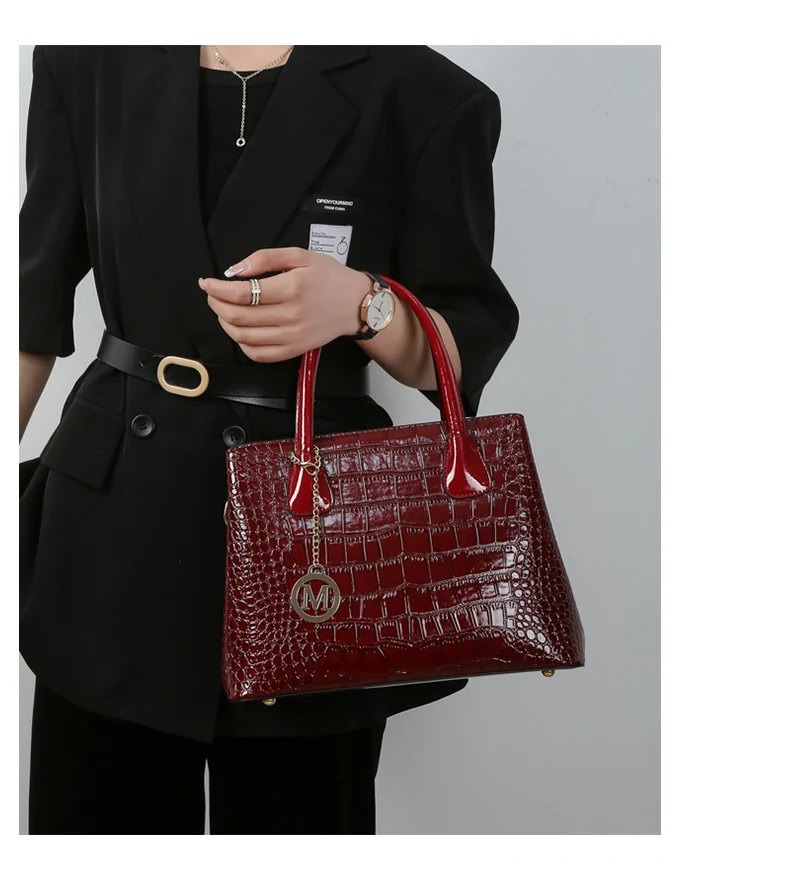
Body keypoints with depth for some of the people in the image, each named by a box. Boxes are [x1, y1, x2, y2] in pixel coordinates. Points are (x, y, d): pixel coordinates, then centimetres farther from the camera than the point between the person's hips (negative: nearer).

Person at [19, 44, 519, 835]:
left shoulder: (424, 94, -6)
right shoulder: (87, 65, 2)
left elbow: (468, 349, -1)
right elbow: (38, 295, 10)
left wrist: (360, 305, -21)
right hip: (114, 509, 3)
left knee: (295, 813, 13)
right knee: (88, 809, 14)